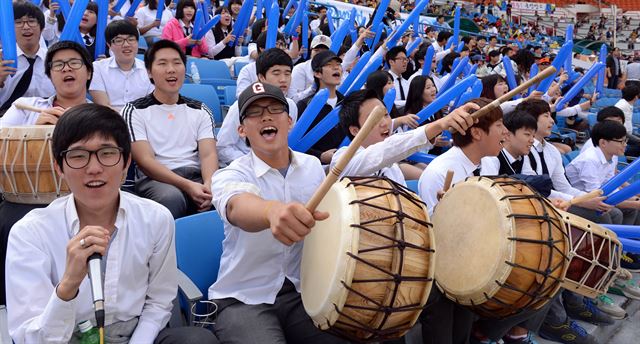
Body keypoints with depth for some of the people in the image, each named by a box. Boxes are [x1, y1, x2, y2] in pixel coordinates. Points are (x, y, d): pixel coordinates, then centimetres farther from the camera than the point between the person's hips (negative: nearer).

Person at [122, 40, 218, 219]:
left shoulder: (200, 111, 17)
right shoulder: (135, 111, 7)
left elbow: (208, 154, 3)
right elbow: (145, 160, -4)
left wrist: (209, 184, -21)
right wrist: (187, 186, -20)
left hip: (197, 176, 3)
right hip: (155, 179, -2)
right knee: (171, 197, -38)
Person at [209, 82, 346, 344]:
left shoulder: (313, 166, 4)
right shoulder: (229, 176, -11)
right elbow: (237, 207, -35)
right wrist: (273, 211, -57)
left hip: (301, 292, 4)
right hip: (244, 299, -3)